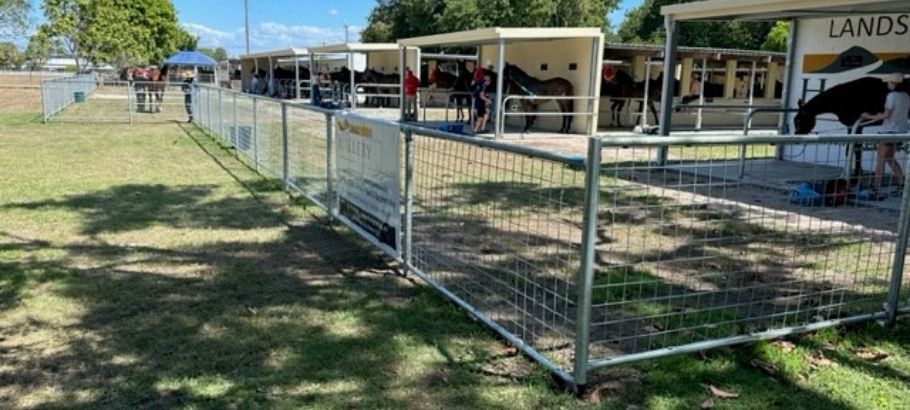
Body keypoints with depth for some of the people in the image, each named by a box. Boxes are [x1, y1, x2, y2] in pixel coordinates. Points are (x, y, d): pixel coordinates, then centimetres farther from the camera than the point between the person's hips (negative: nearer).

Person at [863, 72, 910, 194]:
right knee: (889, 158, 19)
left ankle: (876, 186, -1)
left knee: (880, 159, -1)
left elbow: (886, 115, -18)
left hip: (889, 131, -8)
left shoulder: (892, 95, -15)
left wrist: (870, 116, -8)